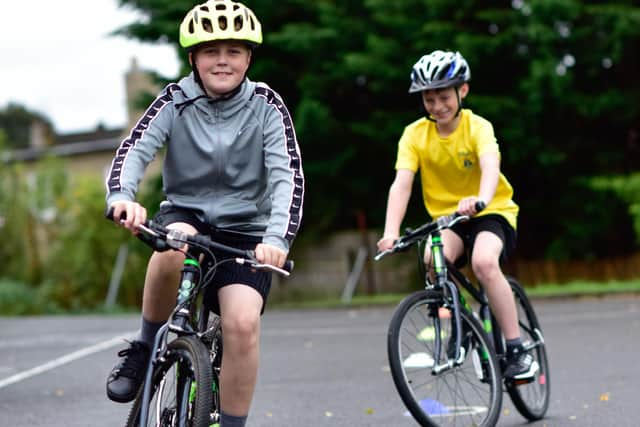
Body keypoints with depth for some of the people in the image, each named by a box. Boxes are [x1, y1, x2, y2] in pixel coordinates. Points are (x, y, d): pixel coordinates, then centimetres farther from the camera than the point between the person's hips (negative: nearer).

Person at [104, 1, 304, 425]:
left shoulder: (266, 106, -6)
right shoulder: (176, 101, -4)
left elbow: (289, 176, -17)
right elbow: (134, 148, -18)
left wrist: (277, 238, -35)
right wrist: (122, 197, -41)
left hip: (244, 230, 0)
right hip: (184, 215, 0)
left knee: (243, 323, -22)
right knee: (174, 244, -36)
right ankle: (145, 348, -13)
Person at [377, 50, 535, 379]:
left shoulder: (477, 127, -14)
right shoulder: (415, 134, -7)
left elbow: (490, 167, -34)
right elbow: (401, 183, -18)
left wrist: (479, 200, -57)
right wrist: (391, 232, -34)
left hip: (491, 212, -3)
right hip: (446, 217, 3)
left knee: (484, 262, -33)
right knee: (434, 257, -32)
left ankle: (516, 349, -21)